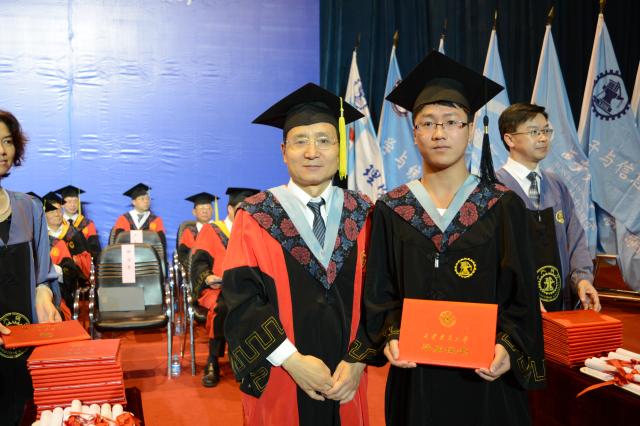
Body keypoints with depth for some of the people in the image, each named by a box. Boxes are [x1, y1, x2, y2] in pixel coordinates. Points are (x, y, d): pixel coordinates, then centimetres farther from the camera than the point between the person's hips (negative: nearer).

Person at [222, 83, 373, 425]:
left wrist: (357, 361, -12)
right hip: (278, 384, -2)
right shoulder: (255, 217, -6)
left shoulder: (362, 215, 1)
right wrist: (292, 361, -17)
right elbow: (241, 298, -12)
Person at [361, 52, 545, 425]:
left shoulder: (504, 207, -2)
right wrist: (392, 336, -14)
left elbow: (522, 294, -2)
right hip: (415, 374, 1)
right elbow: (381, 291, 2)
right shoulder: (392, 211, -1)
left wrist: (509, 348, -17)